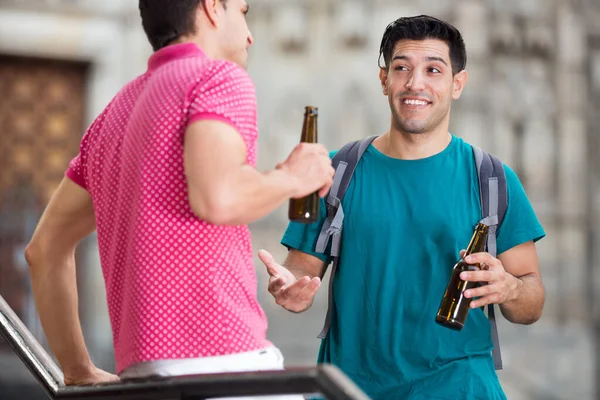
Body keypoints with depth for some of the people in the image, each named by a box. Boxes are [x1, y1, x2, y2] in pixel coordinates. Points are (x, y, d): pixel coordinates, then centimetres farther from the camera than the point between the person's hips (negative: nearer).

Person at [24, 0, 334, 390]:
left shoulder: (115, 115, 21)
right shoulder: (221, 78, -2)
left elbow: (46, 249, 23)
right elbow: (217, 197, -21)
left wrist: (80, 372, 26)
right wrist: (292, 177, -1)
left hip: (144, 371, 8)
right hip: (220, 360, -8)